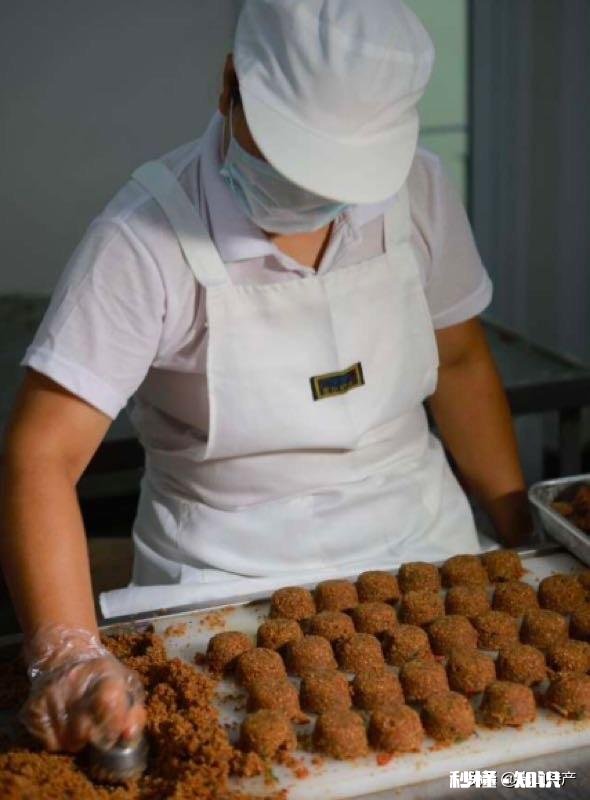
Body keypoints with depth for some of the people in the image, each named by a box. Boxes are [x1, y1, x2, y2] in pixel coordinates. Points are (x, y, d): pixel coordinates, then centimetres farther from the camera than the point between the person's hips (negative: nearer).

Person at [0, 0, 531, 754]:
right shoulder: (147, 237, -21)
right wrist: (69, 655, -36)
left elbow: (459, 362, 7)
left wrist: (523, 533, 6)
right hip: (227, 581, -3)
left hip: (421, 543, 4)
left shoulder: (415, 189, -7)